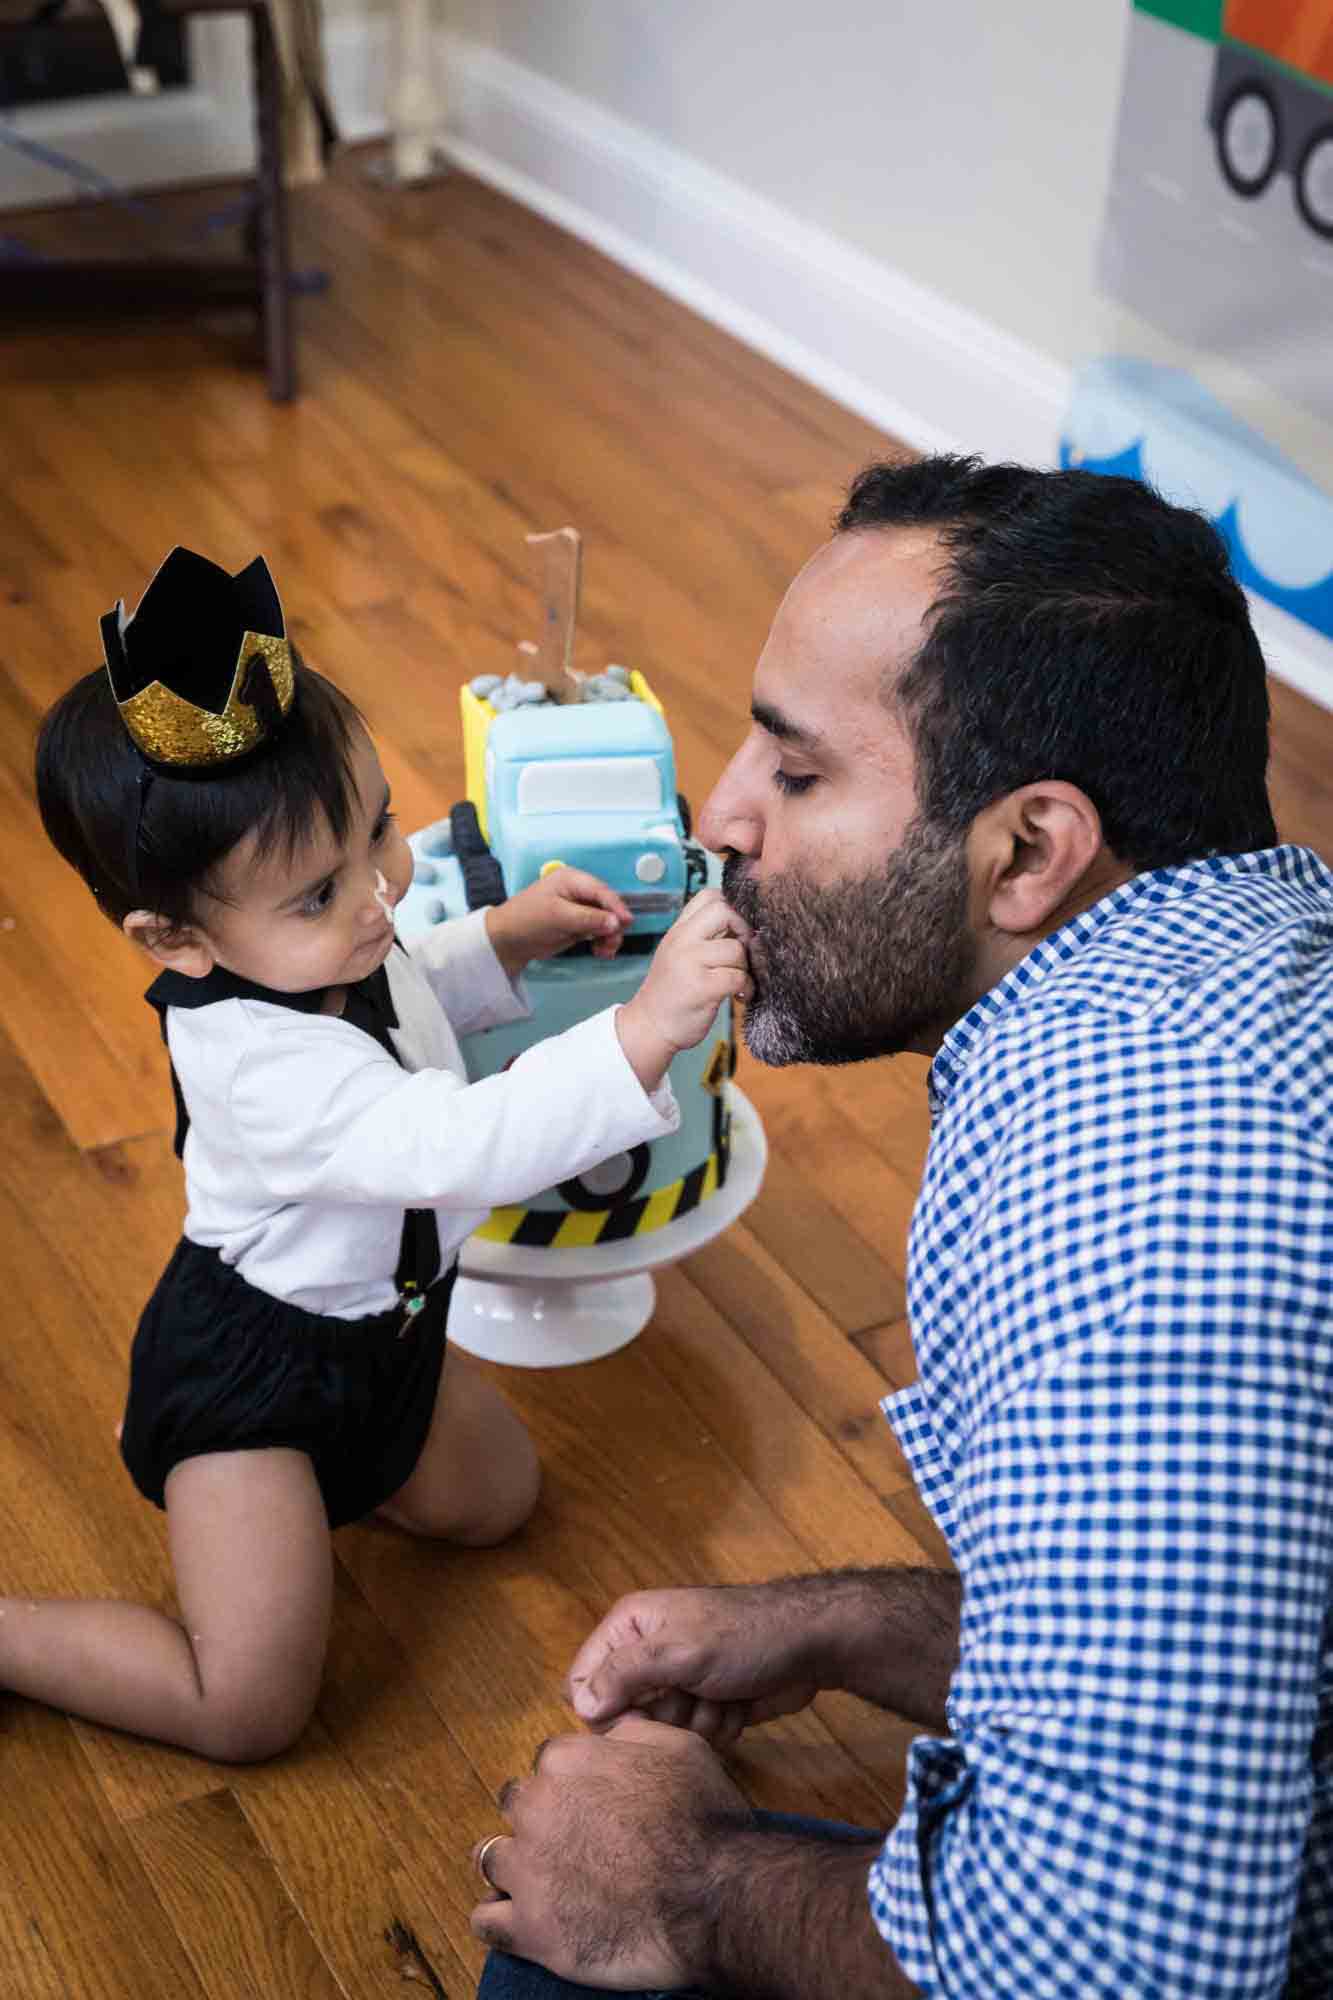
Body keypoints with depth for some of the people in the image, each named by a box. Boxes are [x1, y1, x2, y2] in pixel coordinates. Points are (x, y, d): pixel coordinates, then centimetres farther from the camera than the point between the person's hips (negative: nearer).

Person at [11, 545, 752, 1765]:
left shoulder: (322, 948, -11)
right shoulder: (263, 1063, -40)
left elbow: (403, 999, 14)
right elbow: (464, 1147, -51)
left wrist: (511, 934, -3)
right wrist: (644, 1032, -61)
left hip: (380, 1324, 9)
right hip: (250, 1372, -8)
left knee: (495, 1502, 24)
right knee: (248, 1710, -5)